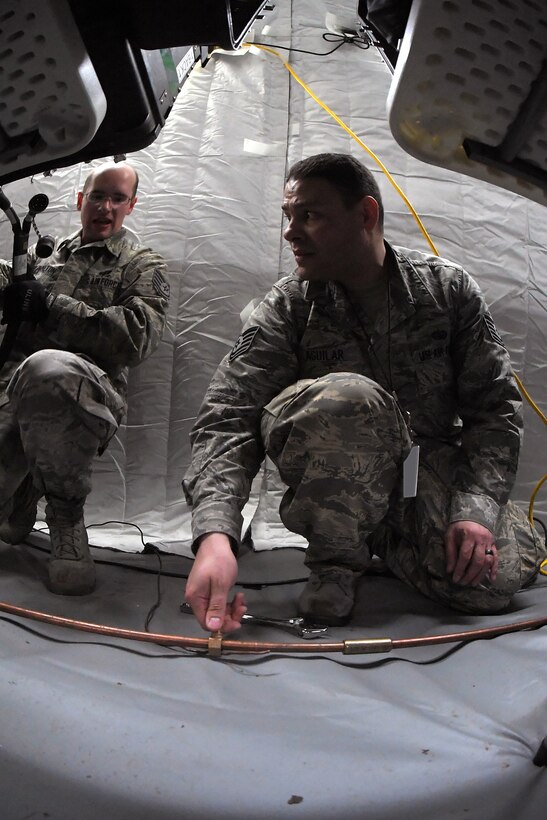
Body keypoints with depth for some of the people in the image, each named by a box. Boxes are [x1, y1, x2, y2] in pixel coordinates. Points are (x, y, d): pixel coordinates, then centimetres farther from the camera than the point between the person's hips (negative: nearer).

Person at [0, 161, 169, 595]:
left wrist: (49, 305, -7)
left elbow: (136, 337, -4)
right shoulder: (46, 252, 26)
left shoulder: (143, 266, 13)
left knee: (46, 369, -42)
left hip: (90, 392, -3)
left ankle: (66, 517, -25)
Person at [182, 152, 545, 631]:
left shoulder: (448, 287, -6)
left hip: (430, 468, 3)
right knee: (349, 397, -35)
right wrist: (215, 533, -40)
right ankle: (336, 560, -11)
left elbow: (494, 406, -2)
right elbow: (228, 417, -22)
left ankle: (387, 541, 13)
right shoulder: (287, 308, -11)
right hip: (335, 479, -3)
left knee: (497, 581, -20)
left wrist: (477, 509, -16)